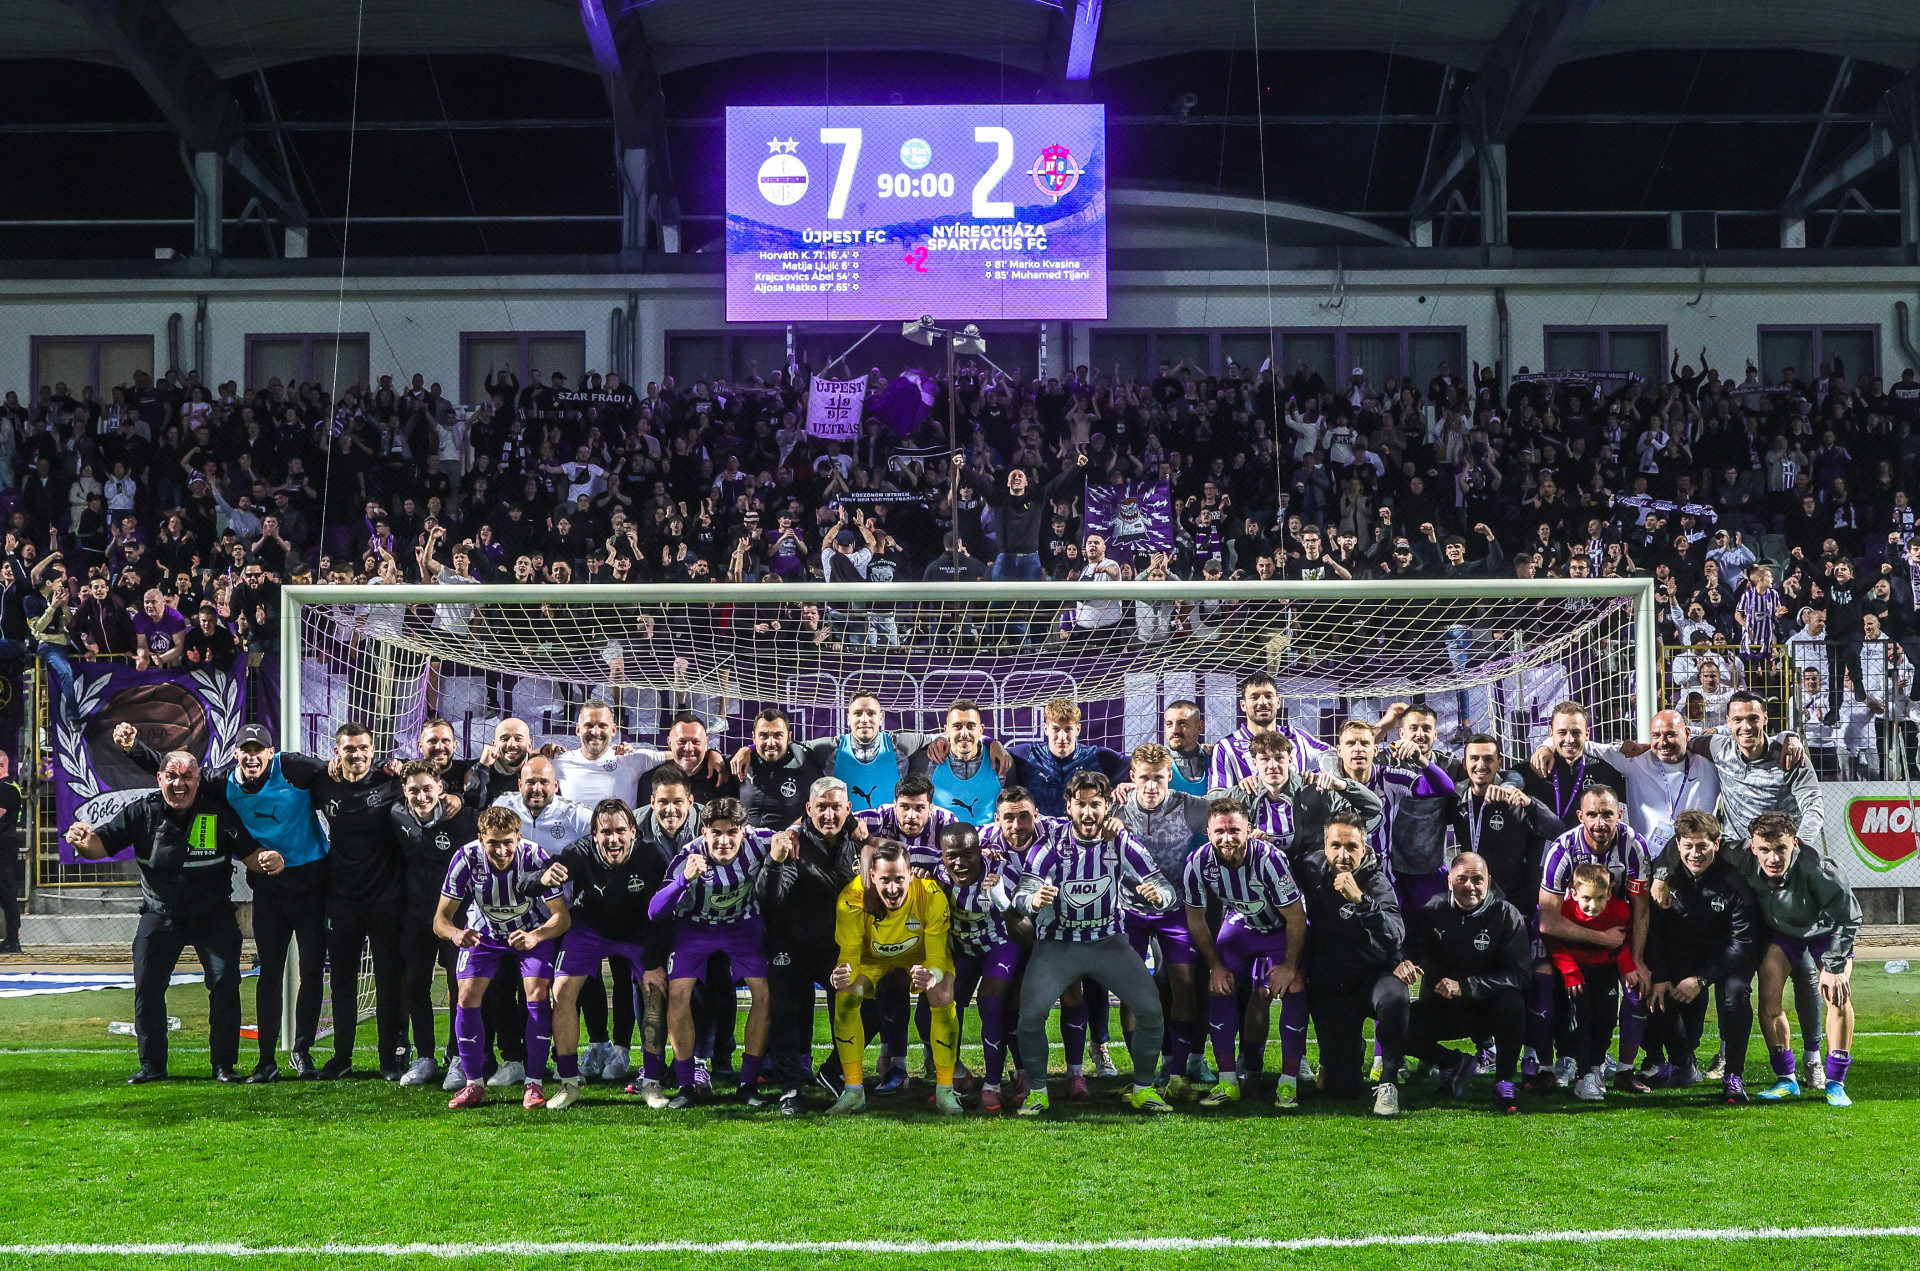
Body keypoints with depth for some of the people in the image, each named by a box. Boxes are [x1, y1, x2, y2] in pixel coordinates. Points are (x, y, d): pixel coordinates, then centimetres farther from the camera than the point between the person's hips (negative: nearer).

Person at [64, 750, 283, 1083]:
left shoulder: (220, 811, -13)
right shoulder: (140, 810, -8)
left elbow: (250, 853, -14)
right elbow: (102, 843, -10)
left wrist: (267, 860, -38)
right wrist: (83, 841, -35)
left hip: (213, 915, -1)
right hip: (160, 915, 1)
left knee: (225, 982, -7)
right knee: (147, 985, -3)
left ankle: (224, 1065, 5)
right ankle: (152, 1065, 10)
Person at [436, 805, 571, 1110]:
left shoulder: (535, 858, -29)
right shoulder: (467, 859, -26)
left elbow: (561, 916, -26)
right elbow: (440, 919, -21)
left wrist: (535, 937, -46)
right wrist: (455, 934, -44)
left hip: (532, 932, -1)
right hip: (484, 934, 1)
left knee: (538, 993, -21)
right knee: (467, 996, -15)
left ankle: (535, 1083, -9)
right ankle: (473, 1085, -1)